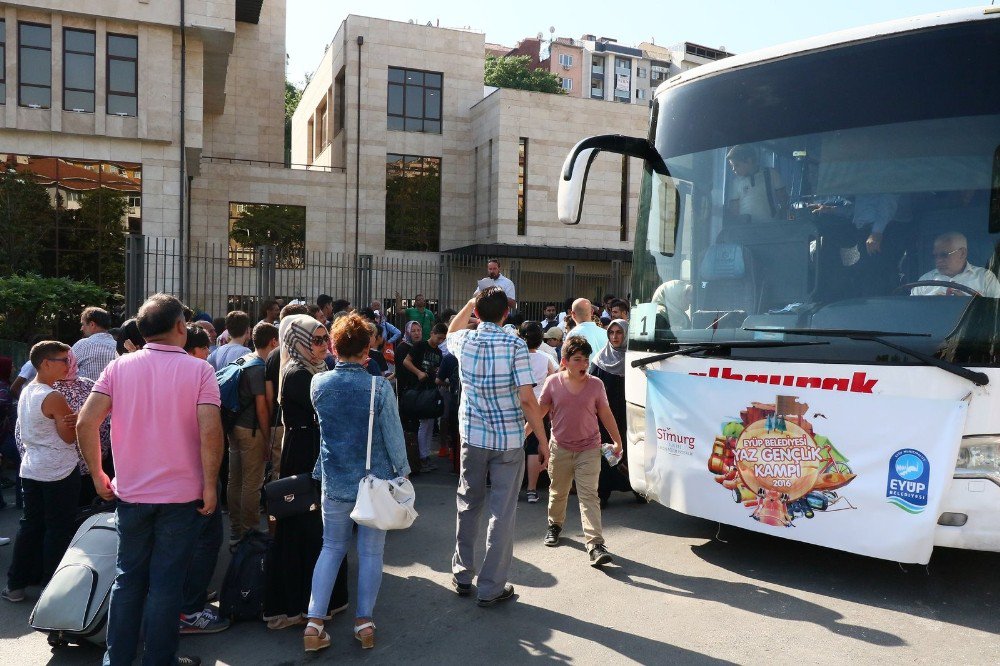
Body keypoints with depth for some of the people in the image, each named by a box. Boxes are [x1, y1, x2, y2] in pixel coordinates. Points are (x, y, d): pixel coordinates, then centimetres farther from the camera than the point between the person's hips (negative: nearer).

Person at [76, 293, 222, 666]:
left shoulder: (119, 367, -2)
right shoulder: (198, 370, -10)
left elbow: (85, 423, -7)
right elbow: (210, 431, -20)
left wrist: (98, 475, 5)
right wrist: (210, 486, -10)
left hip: (131, 492, 3)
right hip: (181, 494, -3)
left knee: (128, 577, 19)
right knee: (167, 582, 9)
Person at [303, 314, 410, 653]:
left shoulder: (318, 383, -6)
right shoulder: (380, 387, -16)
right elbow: (393, 435, -10)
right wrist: (403, 471, 5)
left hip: (334, 480, 3)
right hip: (375, 479, -2)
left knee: (332, 548, 15)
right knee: (371, 552, 11)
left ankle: (314, 623, 13)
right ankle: (364, 621, 20)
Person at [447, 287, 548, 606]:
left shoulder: (464, 341, -2)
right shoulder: (515, 345, -12)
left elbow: (451, 331, 26)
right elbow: (527, 399, -16)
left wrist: (471, 303, 26)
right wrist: (543, 440, -8)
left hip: (472, 436, 4)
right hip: (509, 440, -3)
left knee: (468, 505, 18)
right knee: (502, 512, 5)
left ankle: (462, 576, 29)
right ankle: (491, 587, 11)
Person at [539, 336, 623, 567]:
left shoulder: (595, 385, -3)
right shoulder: (553, 382, -5)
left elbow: (605, 414, 6)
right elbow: (539, 410, 4)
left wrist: (617, 441, 11)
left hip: (589, 449, -1)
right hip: (560, 448, 1)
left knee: (589, 495, -8)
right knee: (558, 492, 18)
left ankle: (595, 544, -12)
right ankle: (555, 526, 43)